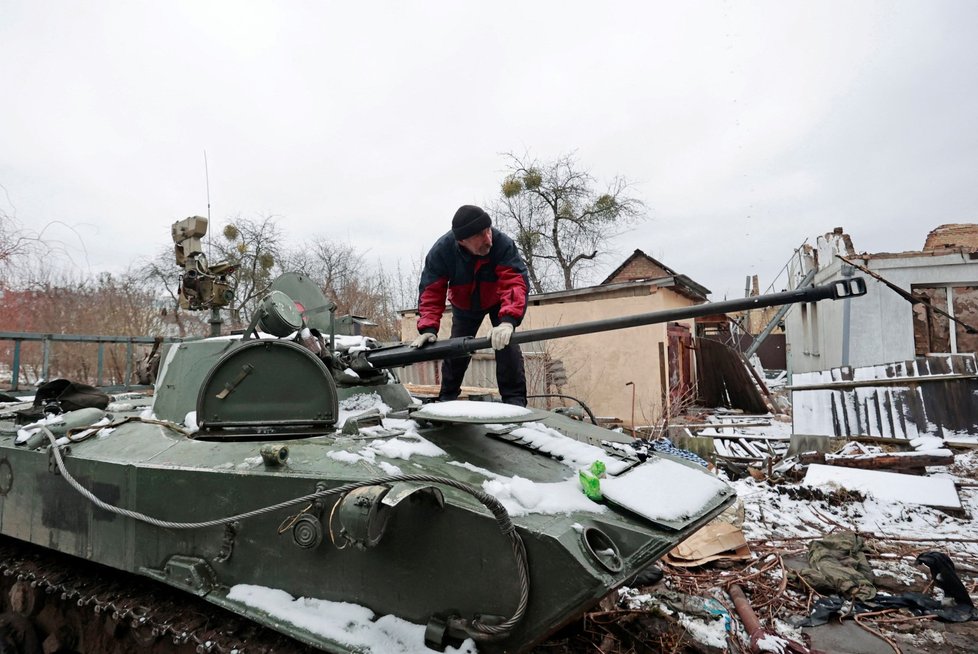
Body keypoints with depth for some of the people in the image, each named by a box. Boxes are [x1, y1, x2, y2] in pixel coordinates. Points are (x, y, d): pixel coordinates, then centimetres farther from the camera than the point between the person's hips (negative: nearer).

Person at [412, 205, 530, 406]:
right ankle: (447, 397, 25)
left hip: (498, 301, -2)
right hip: (464, 306, 2)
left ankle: (515, 400, -12)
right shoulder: (441, 251, -32)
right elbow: (431, 291, -30)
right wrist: (428, 328, -45)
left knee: (506, 342, -20)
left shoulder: (503, 244, -38)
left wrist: (508, 320, -64)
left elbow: (516, 282, -48)